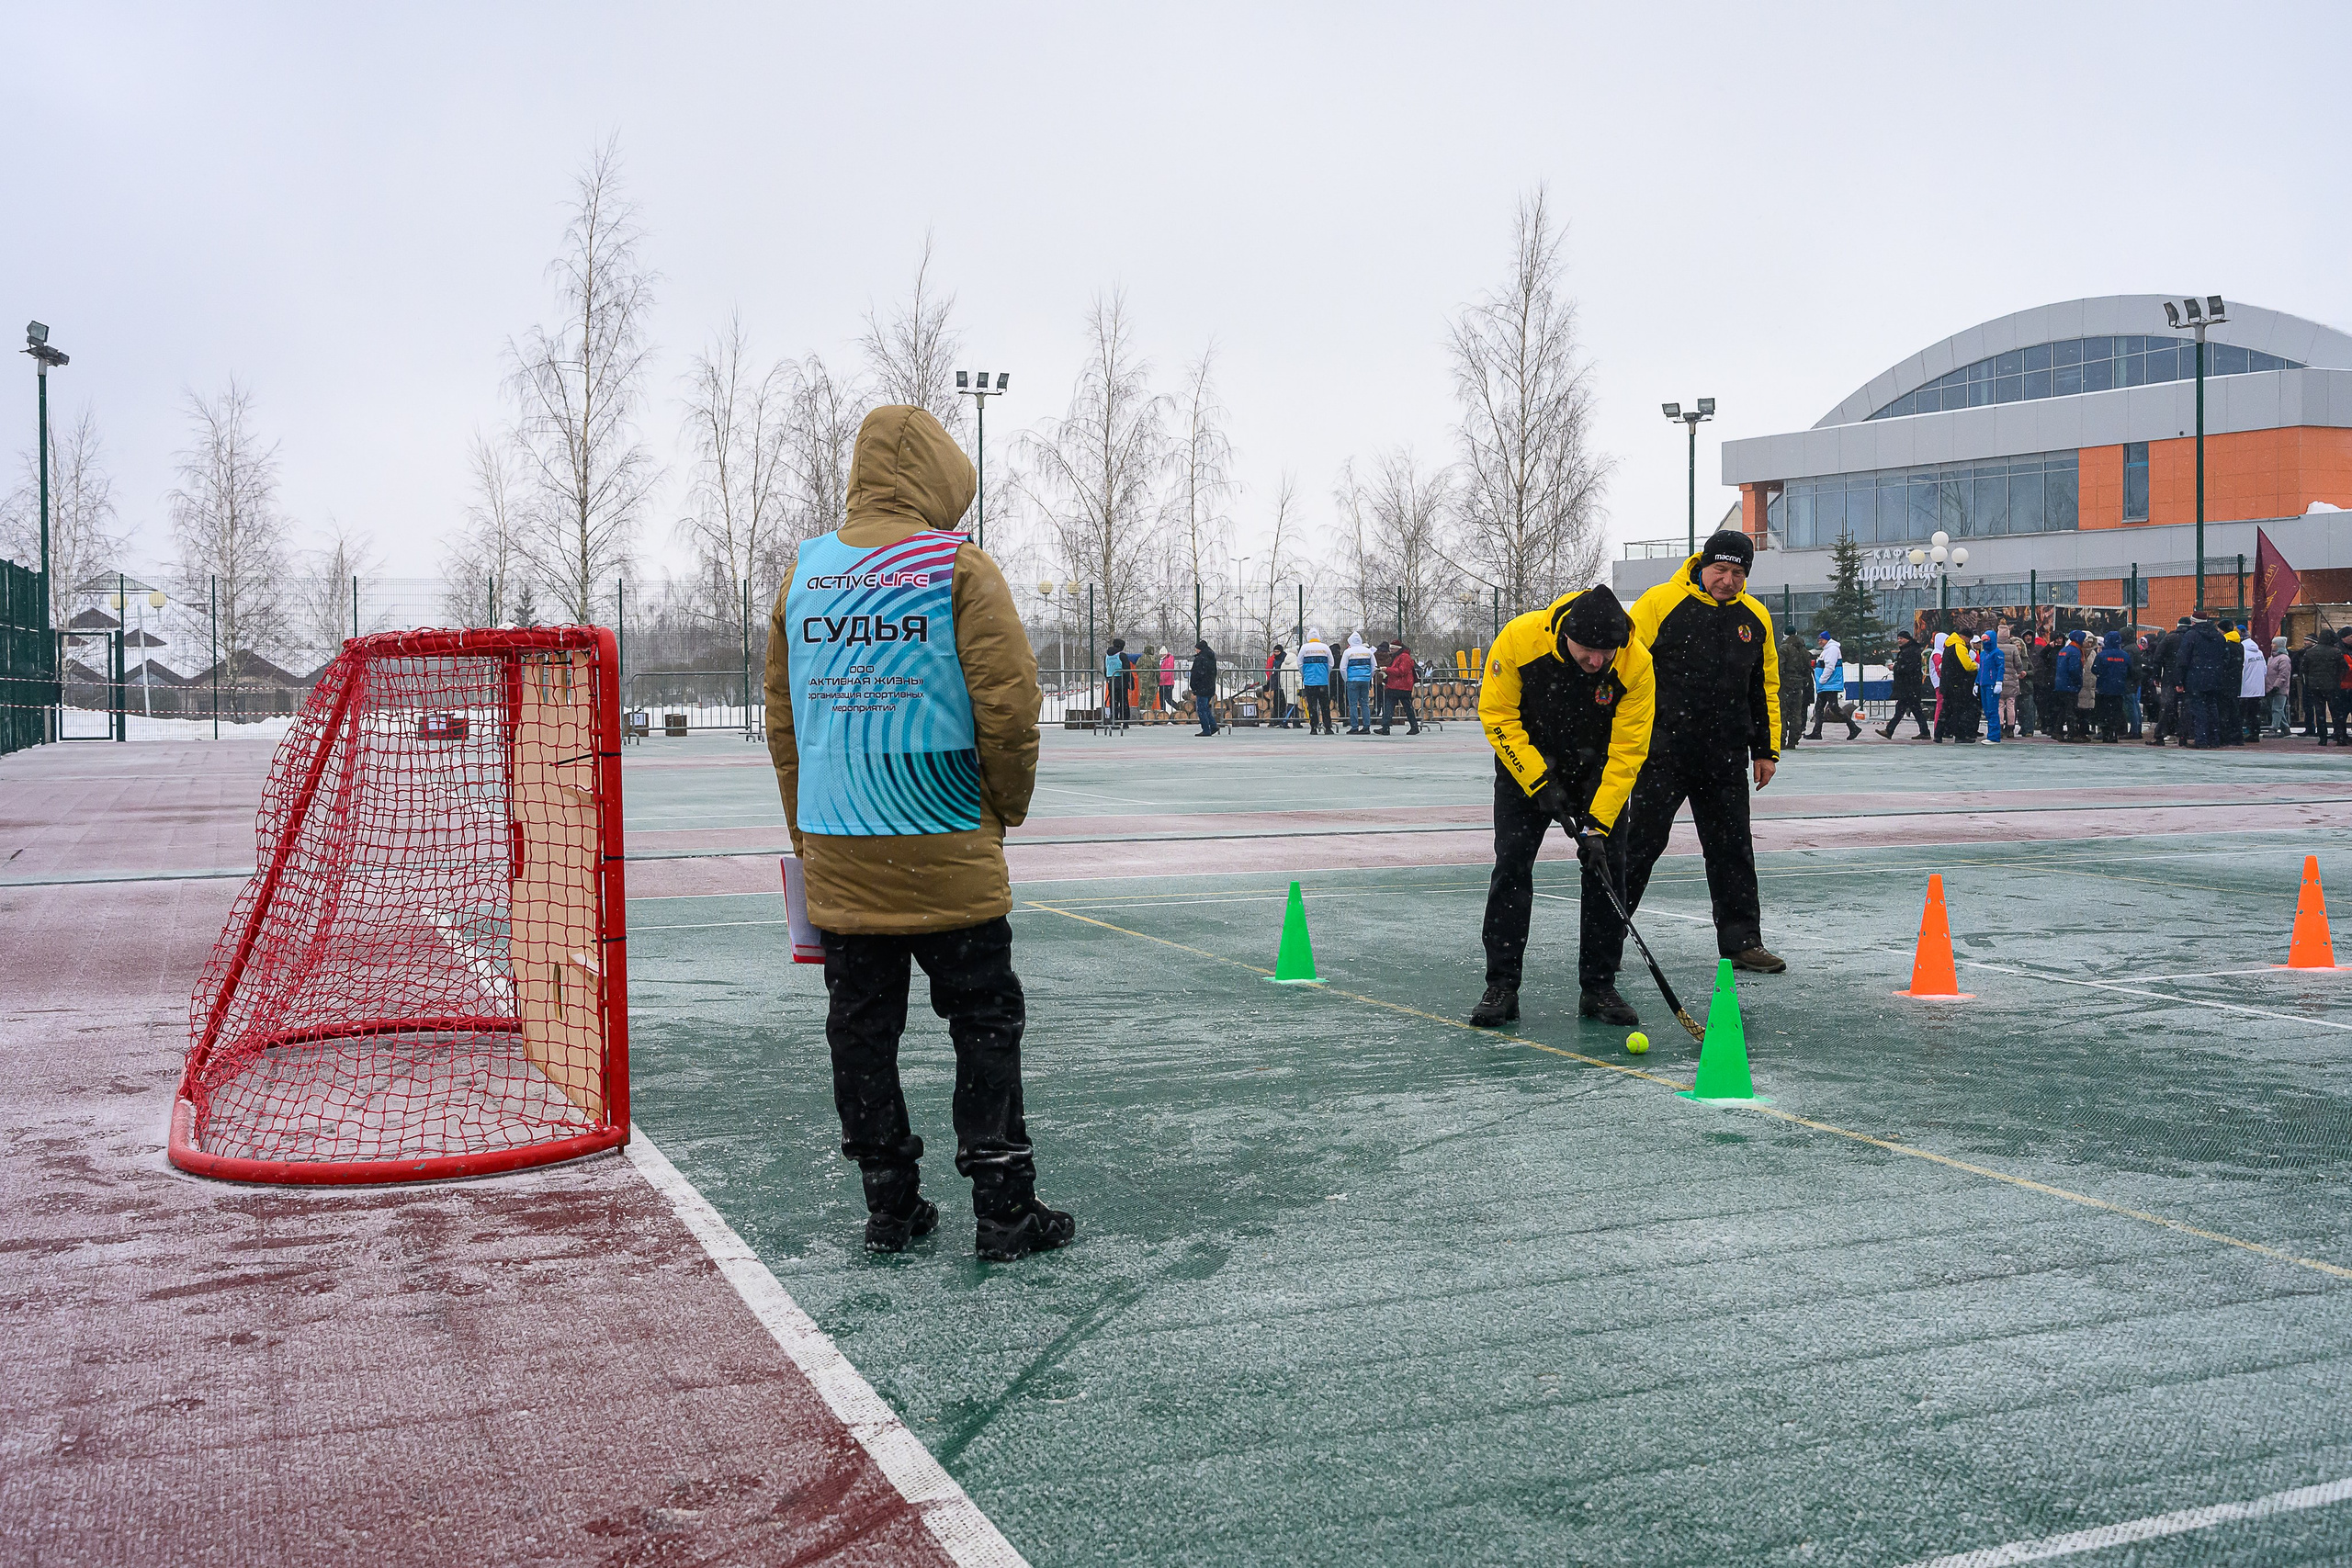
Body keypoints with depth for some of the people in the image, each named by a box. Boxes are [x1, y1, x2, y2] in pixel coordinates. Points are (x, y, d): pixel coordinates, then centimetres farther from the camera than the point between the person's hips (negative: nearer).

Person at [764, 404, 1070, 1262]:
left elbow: (781, 718, 13)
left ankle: (889, 1207, 18)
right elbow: (1009, 706, -10)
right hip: (947, 855, -4)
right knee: (985, 1025, 6)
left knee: (862, 1029, 11)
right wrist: (1007, 807, 6)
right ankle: (1003, 1210, 9)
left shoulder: (802, 576, 8)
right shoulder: (959, 568, -7)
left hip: (835, 857, 4)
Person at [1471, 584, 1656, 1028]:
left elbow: (1627, 750, -22)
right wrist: (1539, 782, -21)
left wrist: (1598, 822, -26)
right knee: (1511, 865, -8)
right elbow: (1496, 715, -18)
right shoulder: (1519, 639, -28)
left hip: (1599, 768, 1)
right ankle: (1502, 987, 0)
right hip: (1525, 760, -1)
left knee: (1607, 867, -6)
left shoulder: (1636, 664, -26)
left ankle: (1599, 987, 5)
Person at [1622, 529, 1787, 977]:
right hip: (1663, 752, -4)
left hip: (1726, 759, 4)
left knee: (1733, 848, 7)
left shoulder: (1755, 617, 10)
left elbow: (1765, 688, 18)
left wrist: (1766, 750, 15)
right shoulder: (1660, 603, -6)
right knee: (1641, 842, -1)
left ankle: (1742, 941, 15)